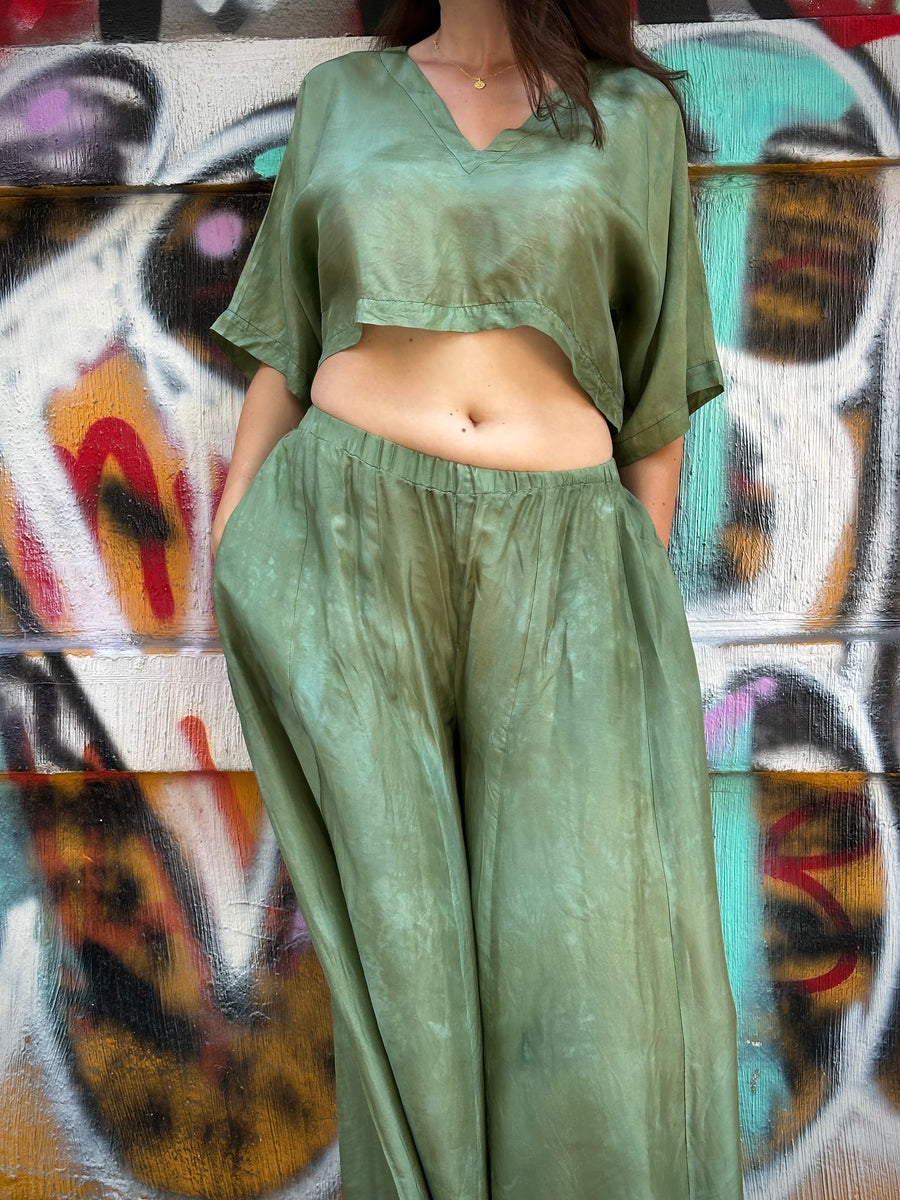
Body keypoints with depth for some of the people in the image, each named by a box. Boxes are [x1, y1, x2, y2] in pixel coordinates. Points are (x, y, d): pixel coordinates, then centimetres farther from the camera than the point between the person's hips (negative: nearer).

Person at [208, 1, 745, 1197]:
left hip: (558, 559, 0)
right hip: (356, 538, 0)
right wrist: (229, 548, 7)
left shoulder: (636, 114, 10)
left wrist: (651, 595, 7)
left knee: (591, 936, -5)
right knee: (402, 929, 2)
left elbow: (656, 382, 10)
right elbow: (287, 339, 13)